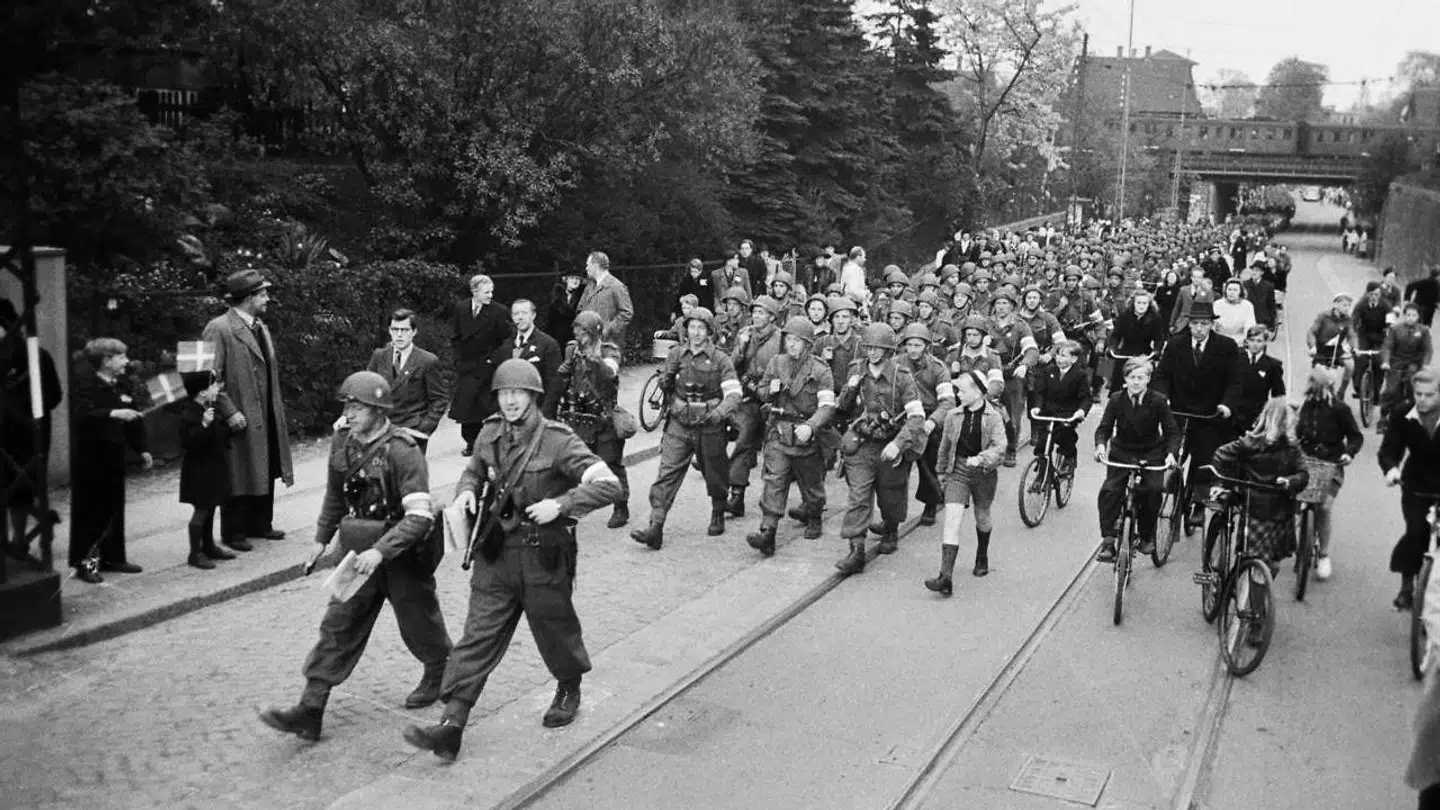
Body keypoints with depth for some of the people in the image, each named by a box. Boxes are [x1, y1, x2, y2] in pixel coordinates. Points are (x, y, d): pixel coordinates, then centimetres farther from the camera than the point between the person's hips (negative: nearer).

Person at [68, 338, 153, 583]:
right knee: (90, 510, -2)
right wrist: (113, 413, -36)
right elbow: (82, 415, -27)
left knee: (114, 507, 11)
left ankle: (112, 556, 21)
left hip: (114, 455, 7)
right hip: (89, 457, -7)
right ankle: (85, 562, 4)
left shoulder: (122, 384, 11)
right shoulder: (84, 383, -11)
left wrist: (142, 449, 13)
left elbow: (134, 419, 17)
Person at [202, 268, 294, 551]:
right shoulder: (218, 329, -13)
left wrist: (278, 409, 15)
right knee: (239, 476, 0)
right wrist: (229, 412, -20)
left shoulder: (260, 327, 14)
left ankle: (260, 525, 26)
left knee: (265, 474, 13)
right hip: (241, 420, -8)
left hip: (266, 419, 8)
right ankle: (233, 533, 11)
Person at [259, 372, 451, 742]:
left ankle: (439, 675, 43)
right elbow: (335, 495, 16)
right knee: (339, 623, 1)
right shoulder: (342, 442, -2)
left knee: (418, 623, 13)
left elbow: (420, 516, -31)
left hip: (403, 554, -6)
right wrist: (322, 538, 17)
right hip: (361, 551, 6)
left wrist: (380, 551, -38)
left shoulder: (402, 453, -24)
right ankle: (310, 711, 1)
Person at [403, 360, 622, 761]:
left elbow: (609, 485, -18)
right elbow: (474, 470, 23)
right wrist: (466, 490, 0)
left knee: (554, 629, 15)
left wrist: (560, 505, -26)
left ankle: (569, 691, 44)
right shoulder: (490, 435, 2)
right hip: (497, 552, 4)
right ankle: (451, 724, -3)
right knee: (478, 637, -1)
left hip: (545, 556, -4)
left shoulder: (557, 441, -15)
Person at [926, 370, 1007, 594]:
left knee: (982, 517, 17)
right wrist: (942, 472, 21)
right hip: (958, 469, 1)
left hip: (984, 472, -1)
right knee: (952, 518, -13)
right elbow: (945, 447, 14)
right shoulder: (953, 415, 1)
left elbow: (999, 448, -17)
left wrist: (980, 459, -33)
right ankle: (946, 577, -21)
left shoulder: (993, 417, -8)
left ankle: (982, 557, 50)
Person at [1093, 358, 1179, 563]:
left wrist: (1171, 453, -27)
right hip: (1121, 452, 1)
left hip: (1151, 455, -1)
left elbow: (1172, 431, -9)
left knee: (1152, 491, -23)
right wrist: (1101, 444, -28)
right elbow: (1104, 427, -6)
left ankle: (1147, 537, 2)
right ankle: (1108, 540, -13)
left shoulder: (1158, 401, -10)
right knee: (1109, 492, -20)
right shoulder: (1116, 399, -6)